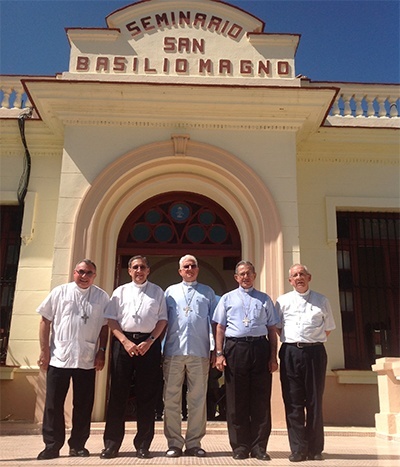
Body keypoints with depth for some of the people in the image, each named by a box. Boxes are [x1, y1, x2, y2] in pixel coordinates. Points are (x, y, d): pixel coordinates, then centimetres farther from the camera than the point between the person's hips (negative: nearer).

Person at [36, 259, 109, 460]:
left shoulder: (102, 297, 5)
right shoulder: (59, 292, 3)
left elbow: (105, 326, 8)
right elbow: (45, 321, 4)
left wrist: (102, 351, 1)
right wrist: (44, 350, -1)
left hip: (87, 360, 1)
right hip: (58, 358, 0)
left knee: (83, 405, 7)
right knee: (53, 403, 4)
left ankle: (78, 445, 22)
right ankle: (52, 445, 18)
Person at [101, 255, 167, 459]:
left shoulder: (157, 292, 12)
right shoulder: (120, 291, 13)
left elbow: (162, 320, 5)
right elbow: (111, 319, 5)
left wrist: (149, 341, -8)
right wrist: (125, 341, -8)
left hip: (149, 344, 0)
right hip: (123, 342, 0)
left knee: (147, 395, 2)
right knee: (118, 393, 2)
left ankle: (143, 445, 12)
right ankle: (111, 443, 11)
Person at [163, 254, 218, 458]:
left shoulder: (208, 292, 13)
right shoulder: (170, 291, 14)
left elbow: (215, 322, 10)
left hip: (199, 352, 0)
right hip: (174, 351, 0)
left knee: (198, 399, 5)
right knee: (171, 399, 3)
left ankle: (194, 443, 15)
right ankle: (174, 443, 13)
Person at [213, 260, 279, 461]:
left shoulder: (265, 299, 15)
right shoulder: (227, 298, 12)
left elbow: (272, 329, 11)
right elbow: (220, 327, 7)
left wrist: (273, 356, 3)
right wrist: (219, 354, -2)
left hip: (260, 348, 1)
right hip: (235, 348, -1)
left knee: (261, 399, 3)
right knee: (237, 399, 3)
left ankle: (259, 446, 13)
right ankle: (240, 445, 14)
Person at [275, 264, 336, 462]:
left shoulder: (322, 301, 10)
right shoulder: (283, 301, 9)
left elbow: (328, 328, 15)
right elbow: (276, 327, 13)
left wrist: (314, 342, 6)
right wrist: (290, 342, 3)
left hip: (315, 352, 0)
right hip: (290, 353, 0)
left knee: (315, 401, 6)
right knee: (293, 402, 1)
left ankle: (315, 449, 15)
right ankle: (298, 449, 8)